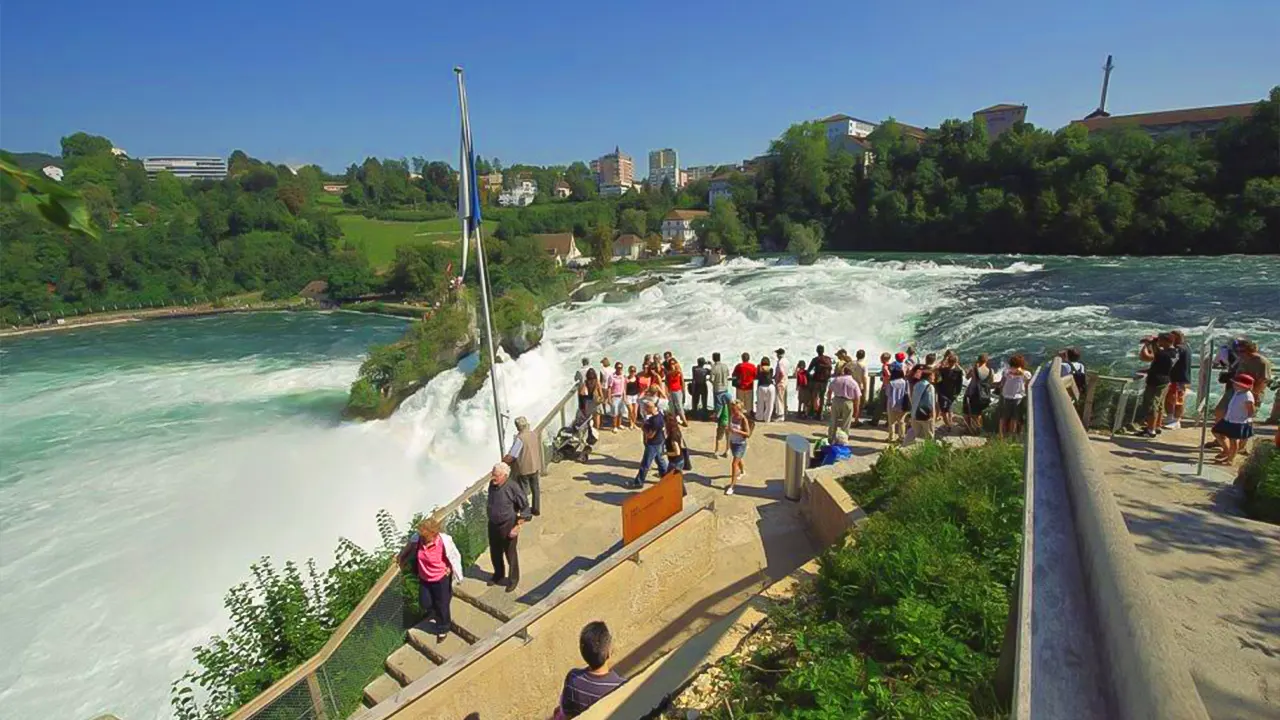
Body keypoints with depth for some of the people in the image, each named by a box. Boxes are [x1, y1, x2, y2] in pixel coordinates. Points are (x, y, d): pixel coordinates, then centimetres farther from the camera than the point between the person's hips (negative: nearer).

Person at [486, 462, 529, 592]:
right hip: (493, 525, 5)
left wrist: (517, 526, -18)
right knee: (495, 553, 22)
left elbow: (525, 507, -17)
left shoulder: (512, 488, -25)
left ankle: (513, 580, 35)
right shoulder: (491, 485, -8)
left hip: (508, 527, -5)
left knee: (510, 554, 13)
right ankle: (498, 575, 47)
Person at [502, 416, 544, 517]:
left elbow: (511, 456, -23)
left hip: (524, 469, -6)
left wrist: (503, 461, -6)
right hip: (535, 467, 6)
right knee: (535, 488, 21)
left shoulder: (520, 438, -25)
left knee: (523, 491, 9)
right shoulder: (534, 434, -5)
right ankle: (536, 509, 35)